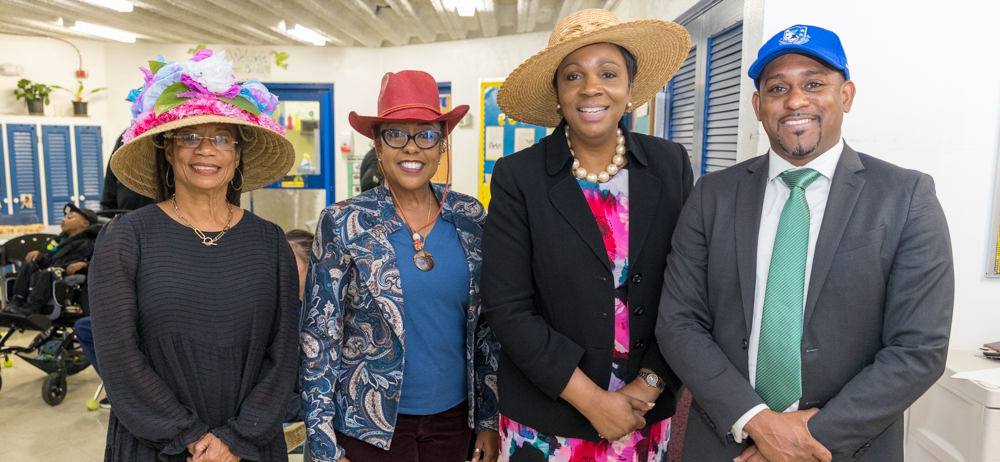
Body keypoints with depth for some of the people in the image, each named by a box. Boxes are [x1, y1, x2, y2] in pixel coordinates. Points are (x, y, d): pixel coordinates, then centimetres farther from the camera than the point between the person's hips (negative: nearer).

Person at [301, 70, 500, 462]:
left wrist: (489, 420, 6)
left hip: (453, 416, 3)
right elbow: (319, 338, -8)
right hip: (369, 425, -2)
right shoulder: (343, 224, -10)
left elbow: (487, 326, 4)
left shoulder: (471, 220, -2)